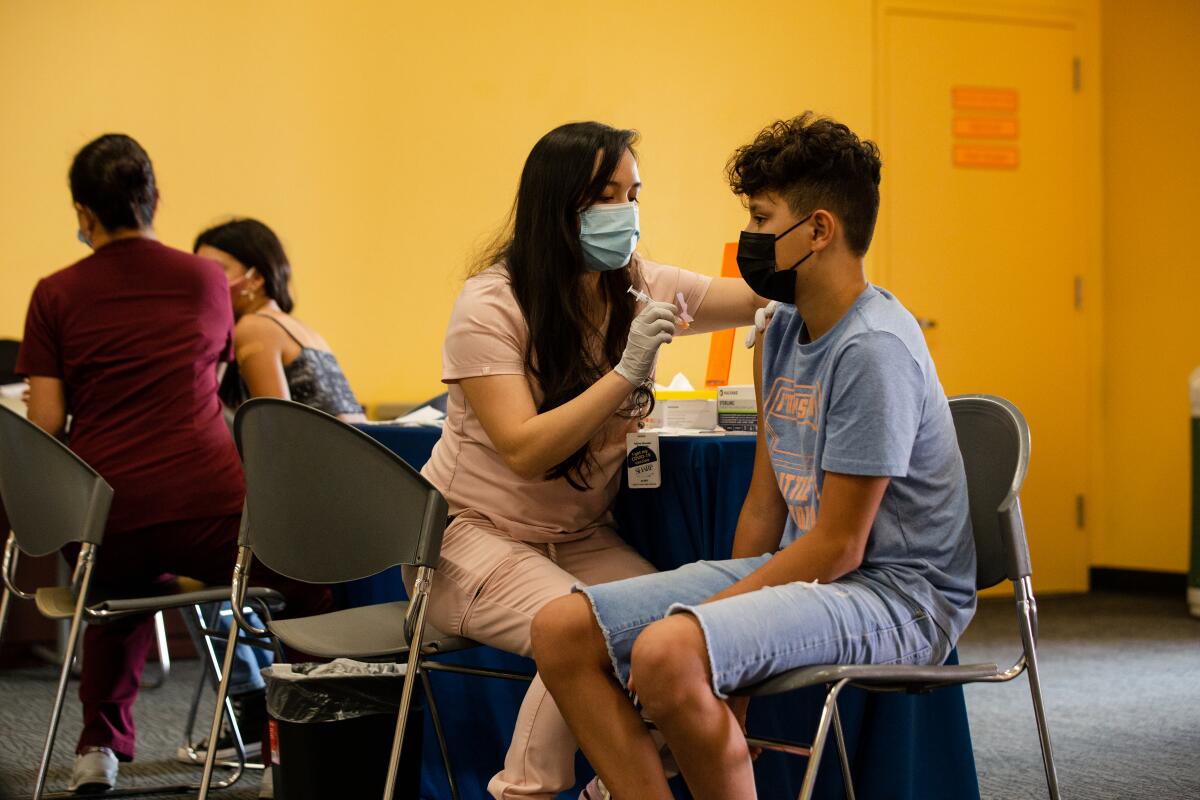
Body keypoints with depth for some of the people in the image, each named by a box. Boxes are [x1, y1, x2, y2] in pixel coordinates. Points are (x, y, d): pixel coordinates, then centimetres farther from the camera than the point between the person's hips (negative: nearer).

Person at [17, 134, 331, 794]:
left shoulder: (55, 294, 4)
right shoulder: (207, 281, 9)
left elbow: (44, 425, -1)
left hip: (100, 524, 1)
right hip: (207, 509, -1)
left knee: (126, 588, 36)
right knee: (306, 577, 24)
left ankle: (101, 746, 35)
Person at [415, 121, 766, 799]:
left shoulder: (641, 289, 2)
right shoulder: (491, 306, -15)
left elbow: (762, 297, -1)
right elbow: (525, 451, -22)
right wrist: (627, 372, -27)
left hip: (582, 538, 5)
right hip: (475, 536, -5)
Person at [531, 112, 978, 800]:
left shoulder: (875, 349, -17)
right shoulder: (784, 331, 12)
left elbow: (836, 548, -17)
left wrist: (699, 618, -13)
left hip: (897, 595, -9)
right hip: (799, 570, 9)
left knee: (666, 653, -33)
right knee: (563, 632, -6)